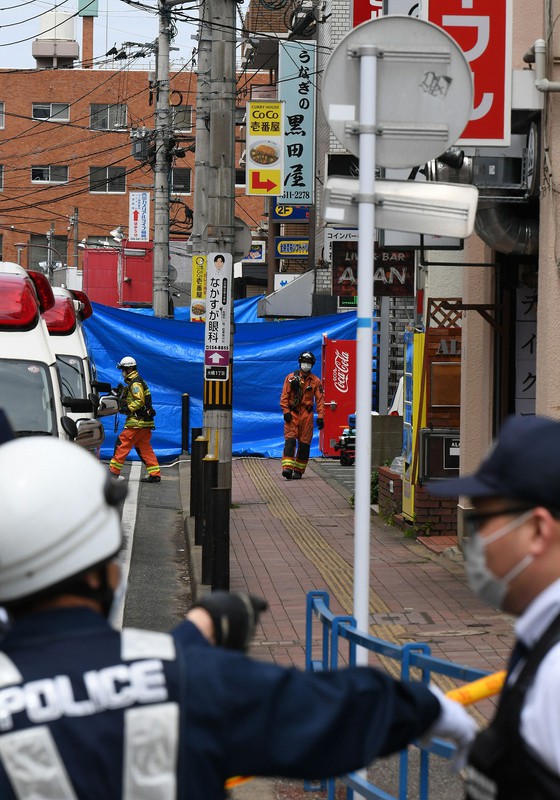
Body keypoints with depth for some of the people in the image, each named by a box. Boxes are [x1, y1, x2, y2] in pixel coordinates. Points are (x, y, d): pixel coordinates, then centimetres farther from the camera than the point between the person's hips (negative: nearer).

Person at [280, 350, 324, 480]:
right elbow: (284, 396, 4)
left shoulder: (316, 381, 7)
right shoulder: (291, 378, 6)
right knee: (290, 440, -13)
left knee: (304, 443, 2)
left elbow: (319, 400, 5)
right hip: (292, 414, -1)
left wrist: (320, 417, -2)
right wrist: (286, 411, -8)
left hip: (307, 415, 1)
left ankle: (298, 470, 11)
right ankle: (287, 467, -23)